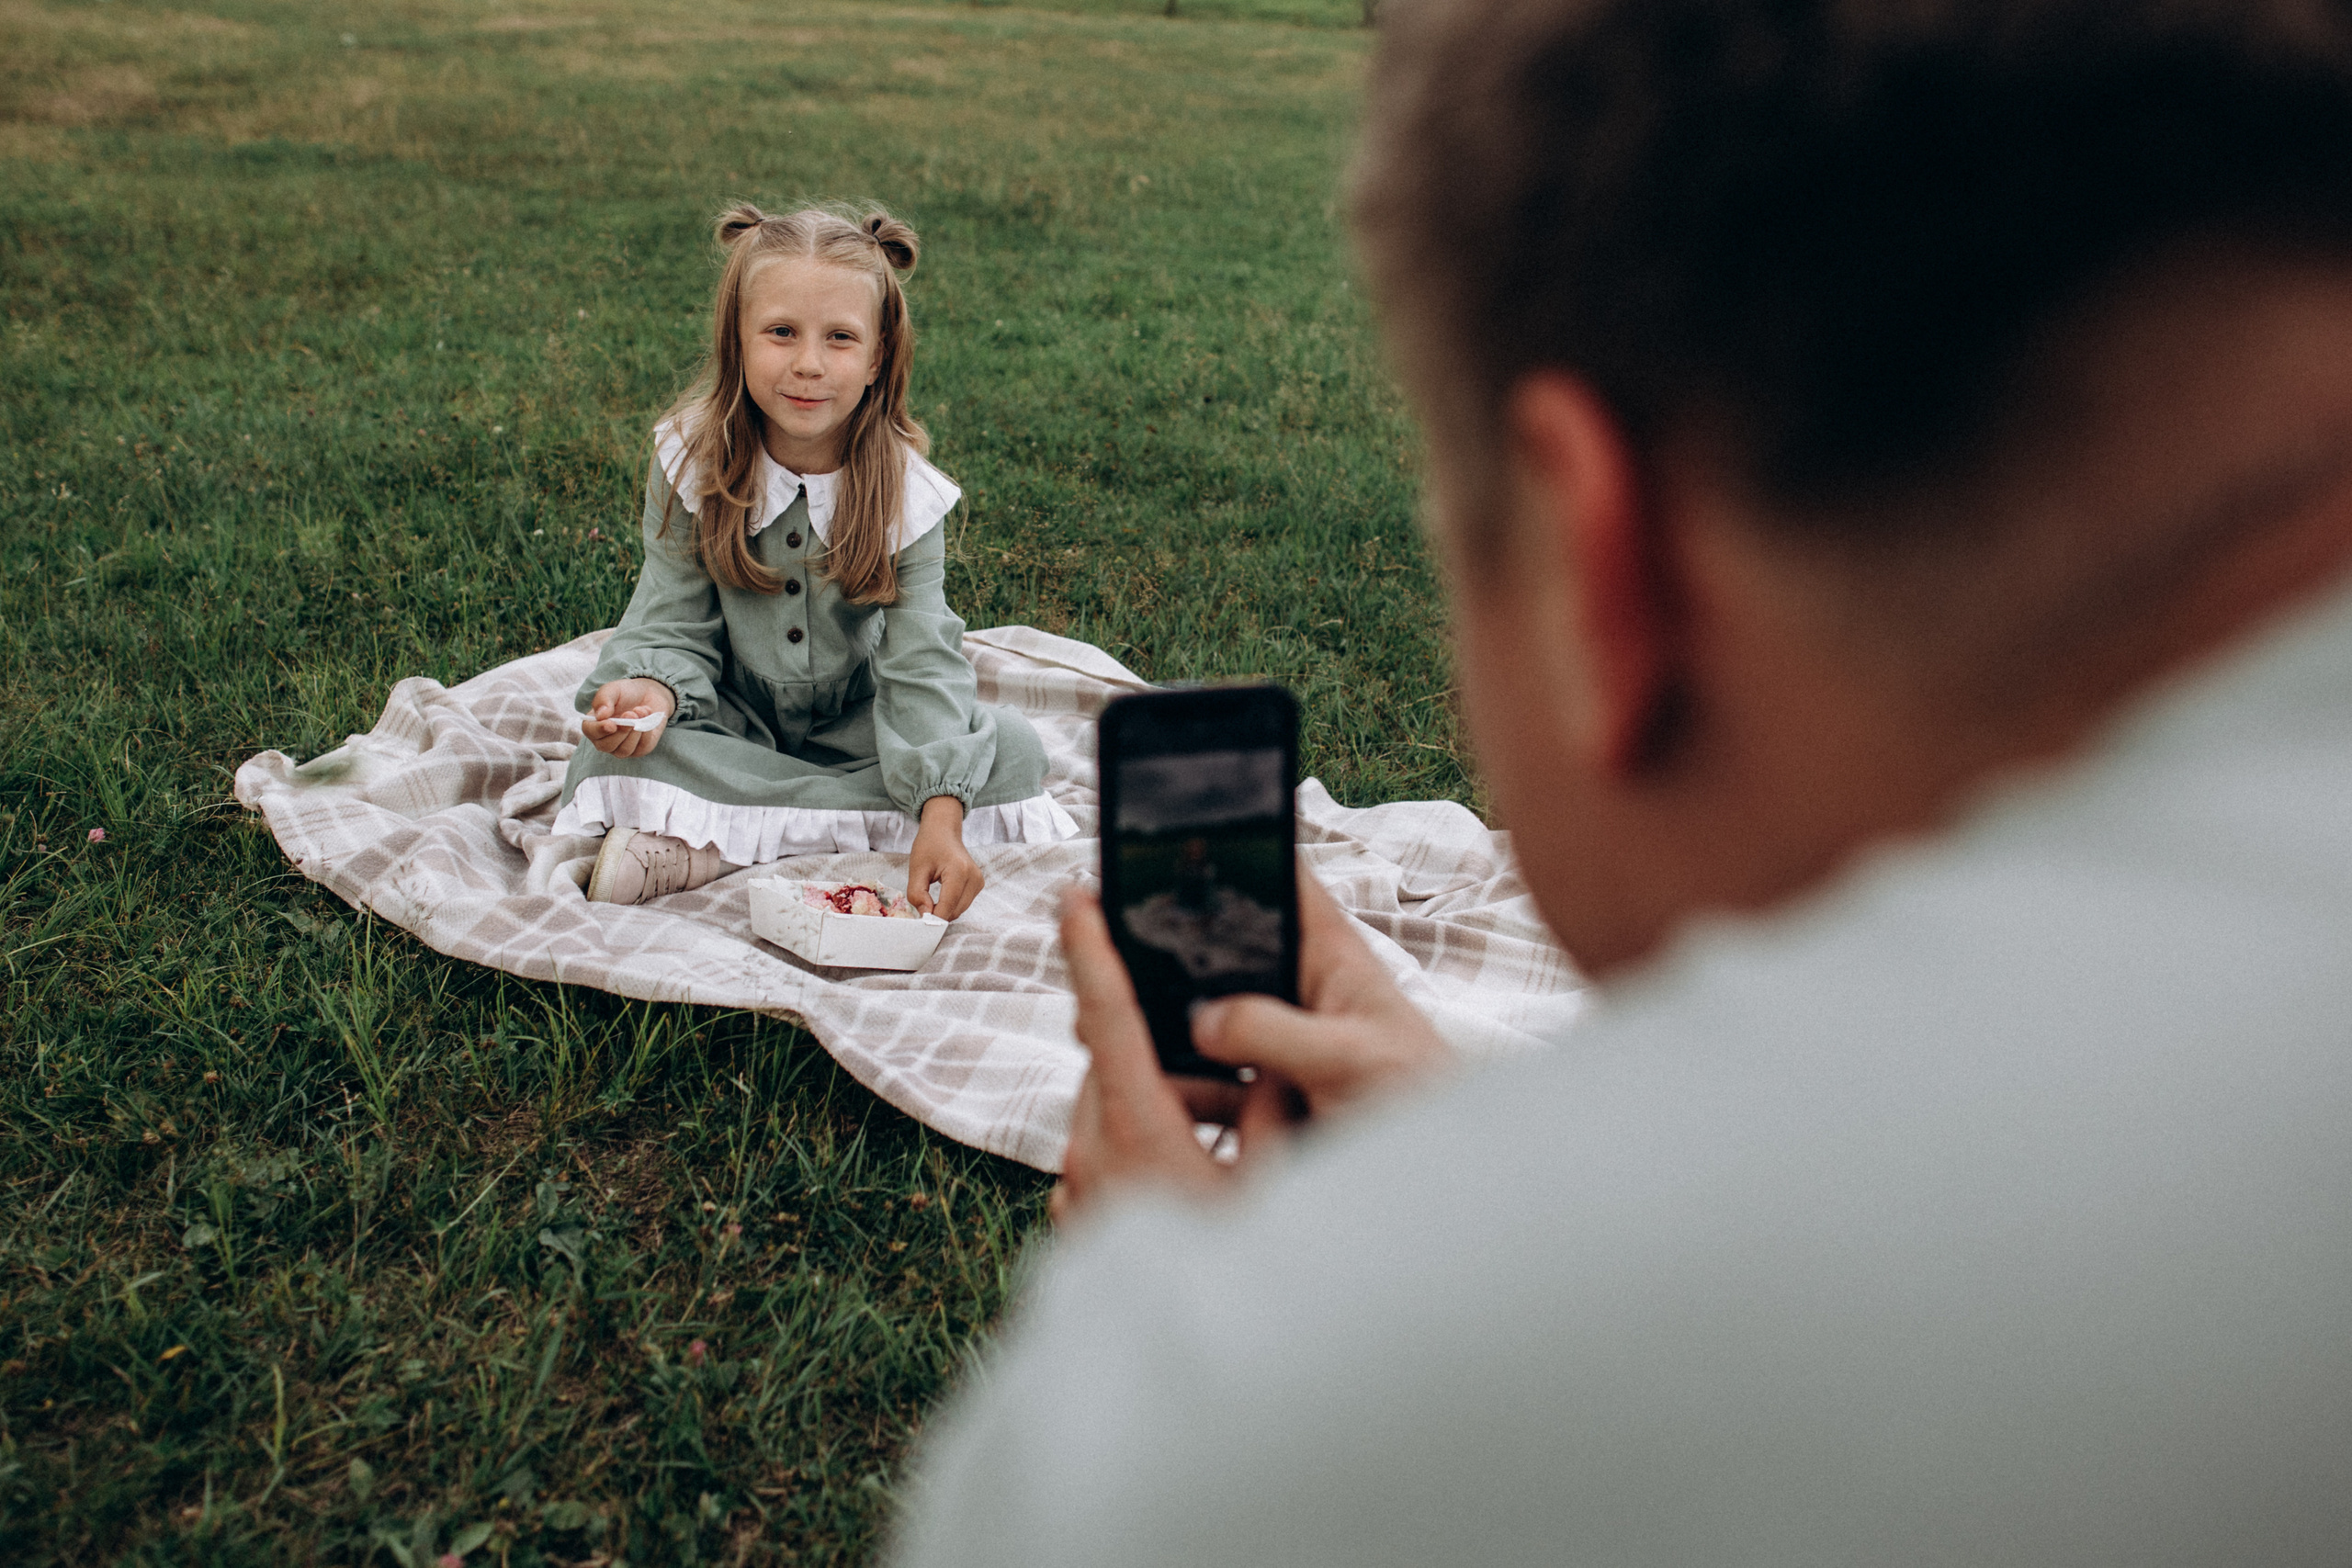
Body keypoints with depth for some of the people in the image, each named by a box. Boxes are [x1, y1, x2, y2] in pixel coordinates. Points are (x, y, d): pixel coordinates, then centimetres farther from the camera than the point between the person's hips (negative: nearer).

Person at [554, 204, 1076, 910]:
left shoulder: (904, 491, -15)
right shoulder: (691, 463, -13)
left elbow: (921, 663, -21)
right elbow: (674, 625, -10)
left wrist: (942, 813, -36)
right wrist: (653, 688, -36)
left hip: (853, 726, 1)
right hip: (733, 720, -1)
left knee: (1014, 749, -23)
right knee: (615, 753, -30)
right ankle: (866, 822, -27)